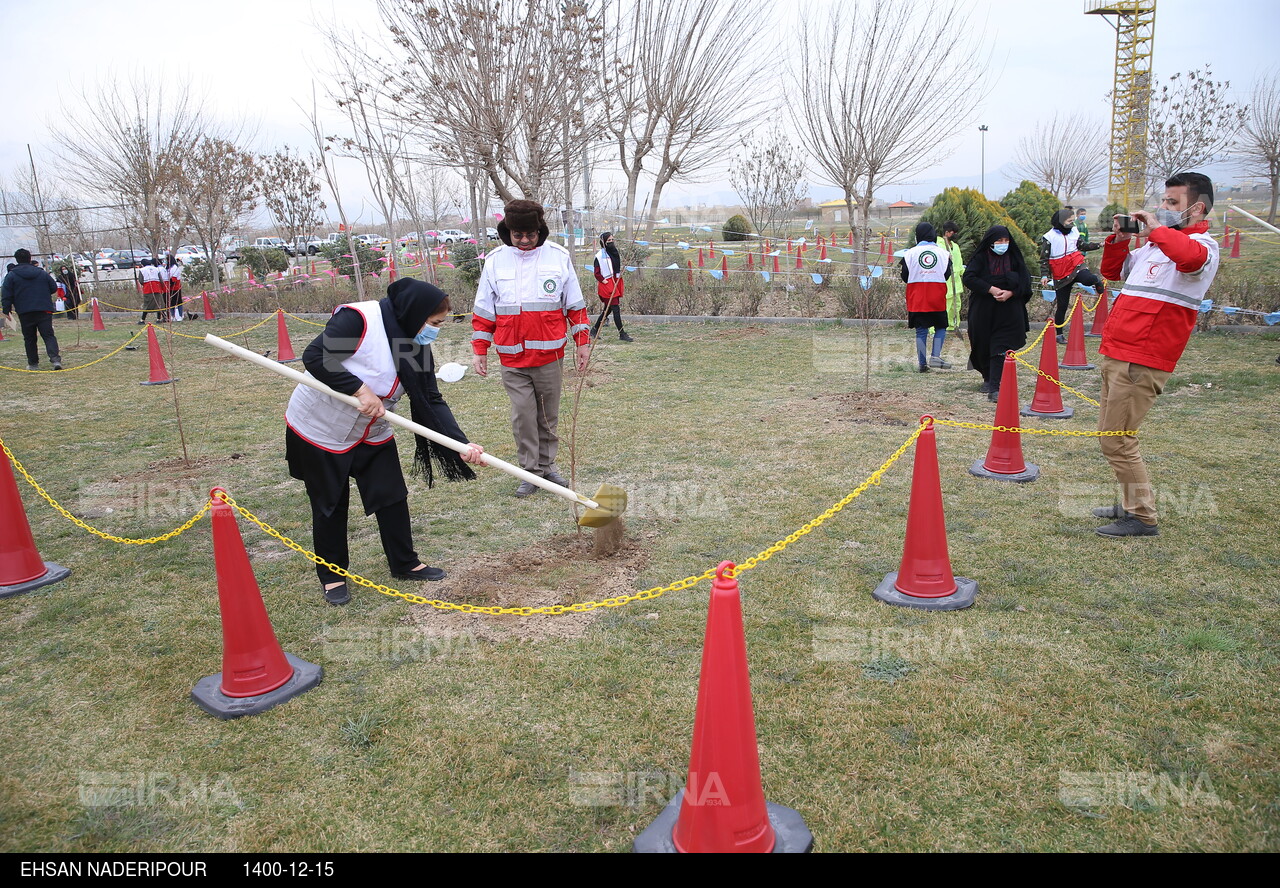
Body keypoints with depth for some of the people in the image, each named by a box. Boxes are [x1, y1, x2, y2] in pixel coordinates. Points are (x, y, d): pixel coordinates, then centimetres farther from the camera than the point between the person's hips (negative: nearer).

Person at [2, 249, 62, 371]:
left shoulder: (11, 276, 2)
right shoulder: (42, 273, 6)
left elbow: (6, 295, -1)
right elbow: (54, 288, 12)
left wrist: (7, 310, 6)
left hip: (25, 312, -1)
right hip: (44, 310, 1)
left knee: (29, 339, 9)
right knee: (49, 335, -4)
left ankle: (33, 363, 13)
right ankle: (55, 358, -24)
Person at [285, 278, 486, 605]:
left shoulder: (418, 348, -5)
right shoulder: (358, 319, -25)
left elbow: (432, 402, -9)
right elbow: (314, 357, -28)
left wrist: (461, 444, -21)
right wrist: (361, 390, -31)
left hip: (372, 434, 6)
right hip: (320, 429, -6)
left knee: (393, 497, 7)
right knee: (330, 505, 5)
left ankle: (405, 564, 24)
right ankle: (332, 576, 23)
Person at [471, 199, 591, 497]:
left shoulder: (559, 257, 0)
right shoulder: (495, 260, 2)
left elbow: (575, 305, 7)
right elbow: (483, 311, 8)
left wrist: (582, 342, 7)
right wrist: (479, 350, 6)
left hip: (549, 355, 0)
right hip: (512, 359, 0)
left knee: (548, 415, 10)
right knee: (522, 415, -1)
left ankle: (547, 464, 26)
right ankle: (531, 471, 11)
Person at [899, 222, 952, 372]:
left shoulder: (910, 253, -3)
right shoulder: (943, 253, 1)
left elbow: (905, 277, -2)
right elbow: (947, 275, 4)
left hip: (917, 299, 0)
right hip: (937, 299, 0)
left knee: (921, 331, 6)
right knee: (941, 327, 14)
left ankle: (923, 363, 5)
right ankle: (936, 356, -4)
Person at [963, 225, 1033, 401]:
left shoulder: (1014, 257, 5)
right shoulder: (980, 258, -1)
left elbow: (1025, 280, 3)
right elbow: (969, 278, -12)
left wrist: (1010, 292, -15)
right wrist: (990, 289, -20)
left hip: (1008, 311, 0)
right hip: (983, 311, 0)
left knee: (1000, 348, -10)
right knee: (984, 346, 10)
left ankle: (994, 388, -14)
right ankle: (988, 378, 35)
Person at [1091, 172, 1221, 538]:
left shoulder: (1202, 244, -8)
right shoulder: (1153, 246, 18)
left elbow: (1189, 256, -34)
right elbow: (1112, 271, 30)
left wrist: (1156, 228, -19)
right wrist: (1118, 239, 14)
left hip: (1141, 361, -9)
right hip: (1116, 354, 9)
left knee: (1117, 442, -7)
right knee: (1110, 437, 16)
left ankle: (1142, 518, 4)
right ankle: (1132, 504, 28)